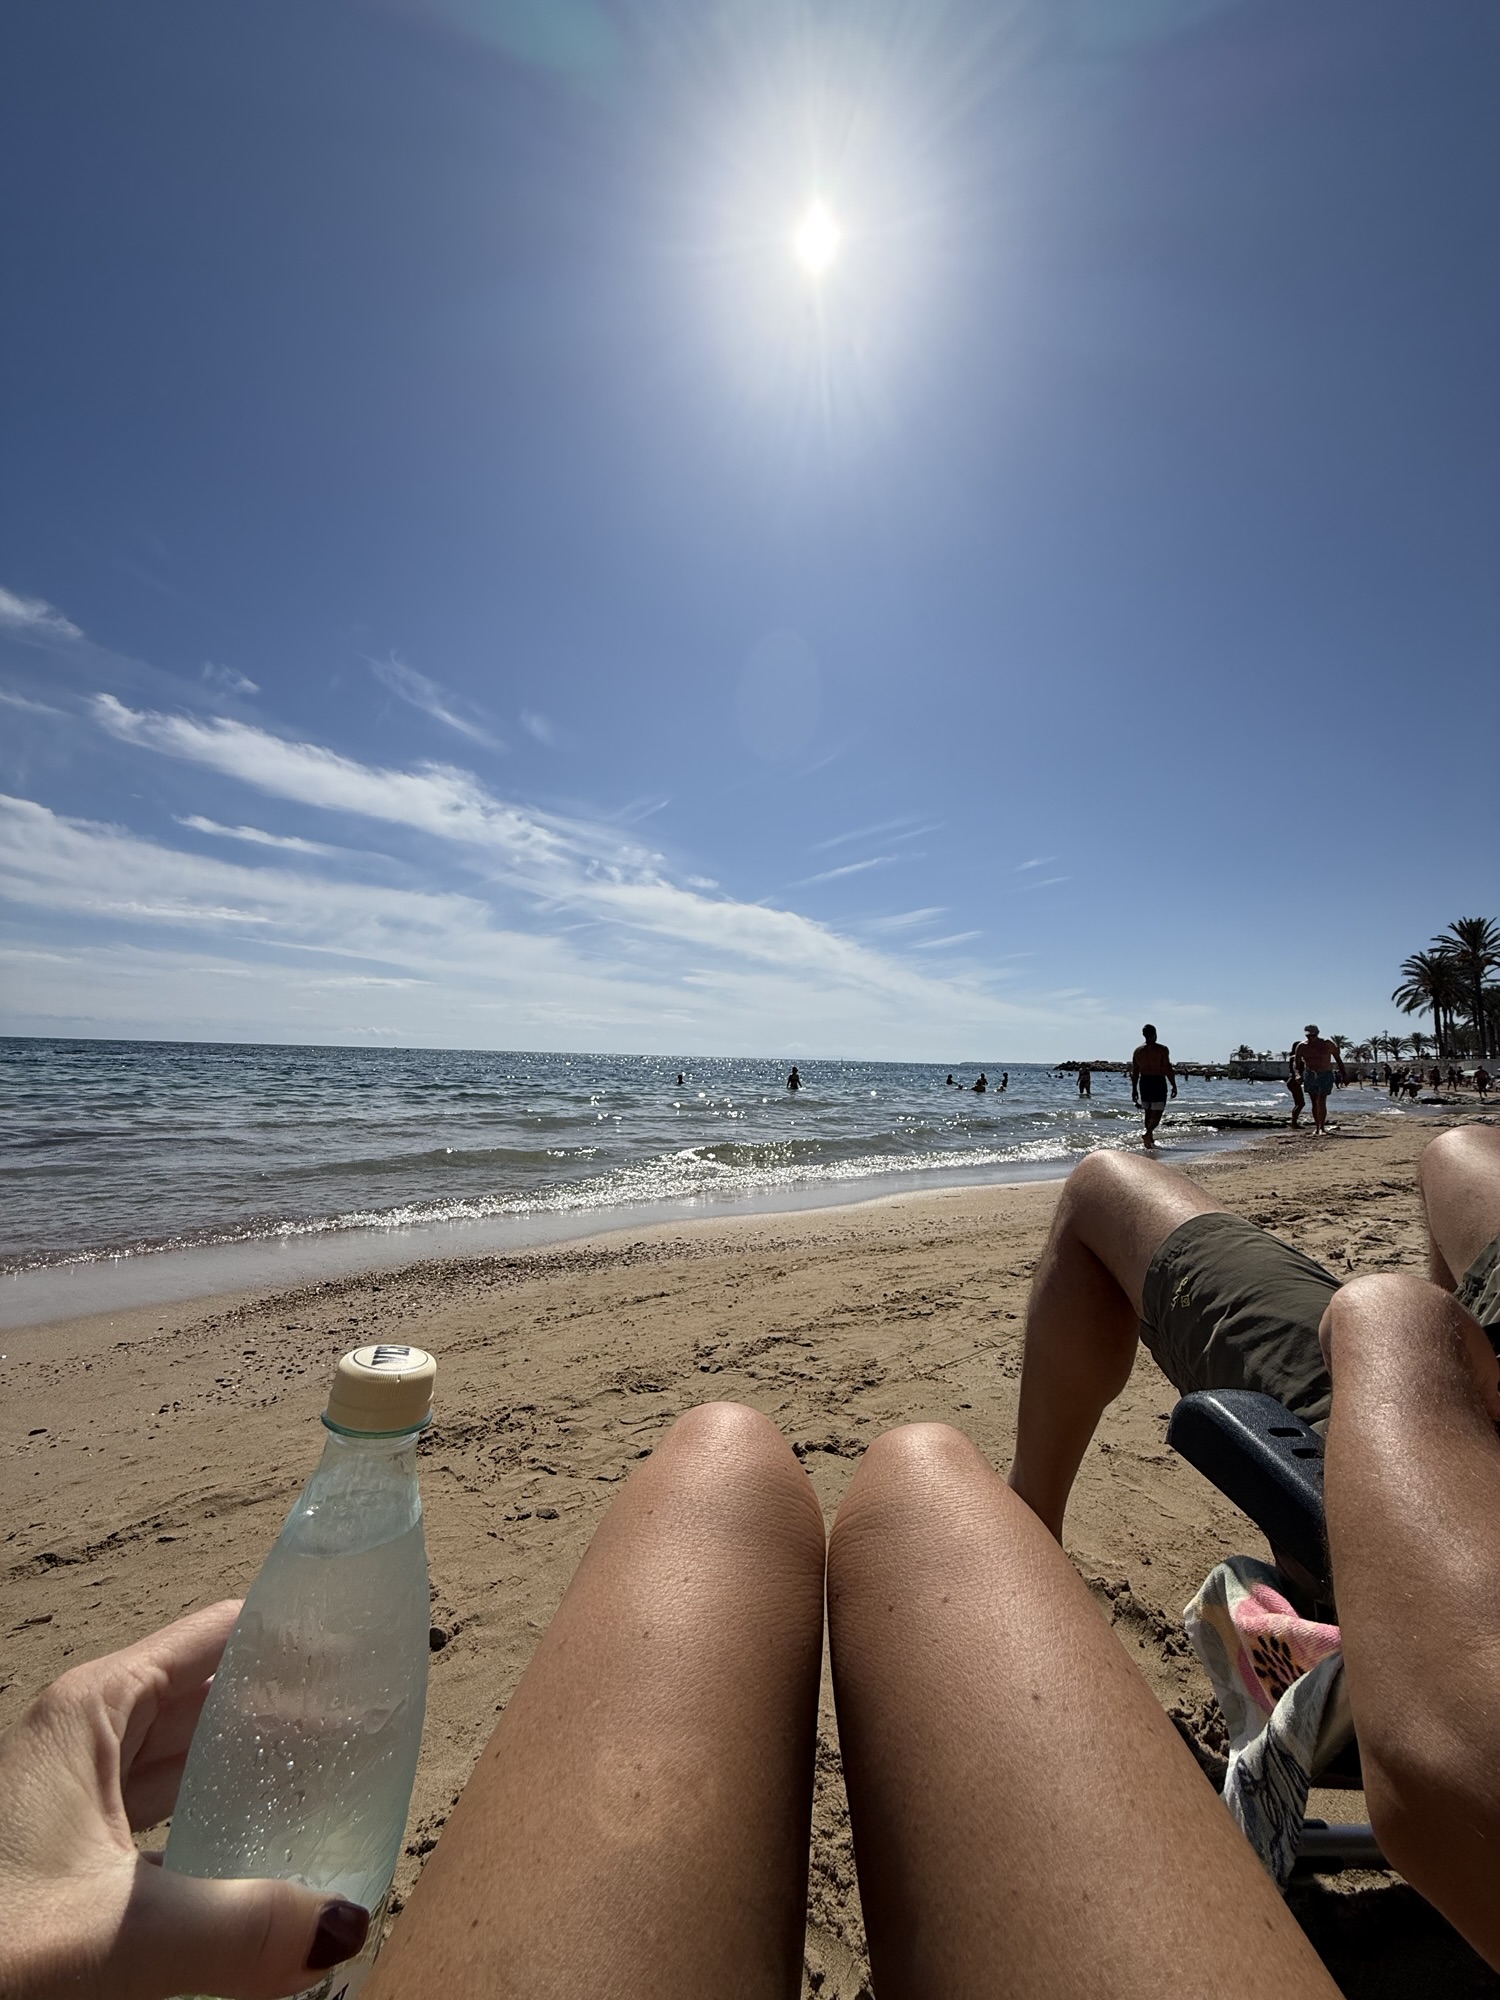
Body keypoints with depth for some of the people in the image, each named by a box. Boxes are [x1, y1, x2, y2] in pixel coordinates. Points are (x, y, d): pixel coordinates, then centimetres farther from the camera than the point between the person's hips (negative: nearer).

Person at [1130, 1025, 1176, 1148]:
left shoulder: (1138, 1051, 7)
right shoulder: (1162, 1049, -7)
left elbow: (1134, 1072, 9)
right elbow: (1168, 1069, -12)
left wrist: (1134, 1090, 14)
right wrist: (1174, 1086, -4)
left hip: (1144, 1083, 5)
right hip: (1158, 1082, -5)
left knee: (1148, 1112, 14)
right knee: (1157, 1112, -3)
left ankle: (1151, 1140, 19)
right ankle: (1148, 1133, -24)